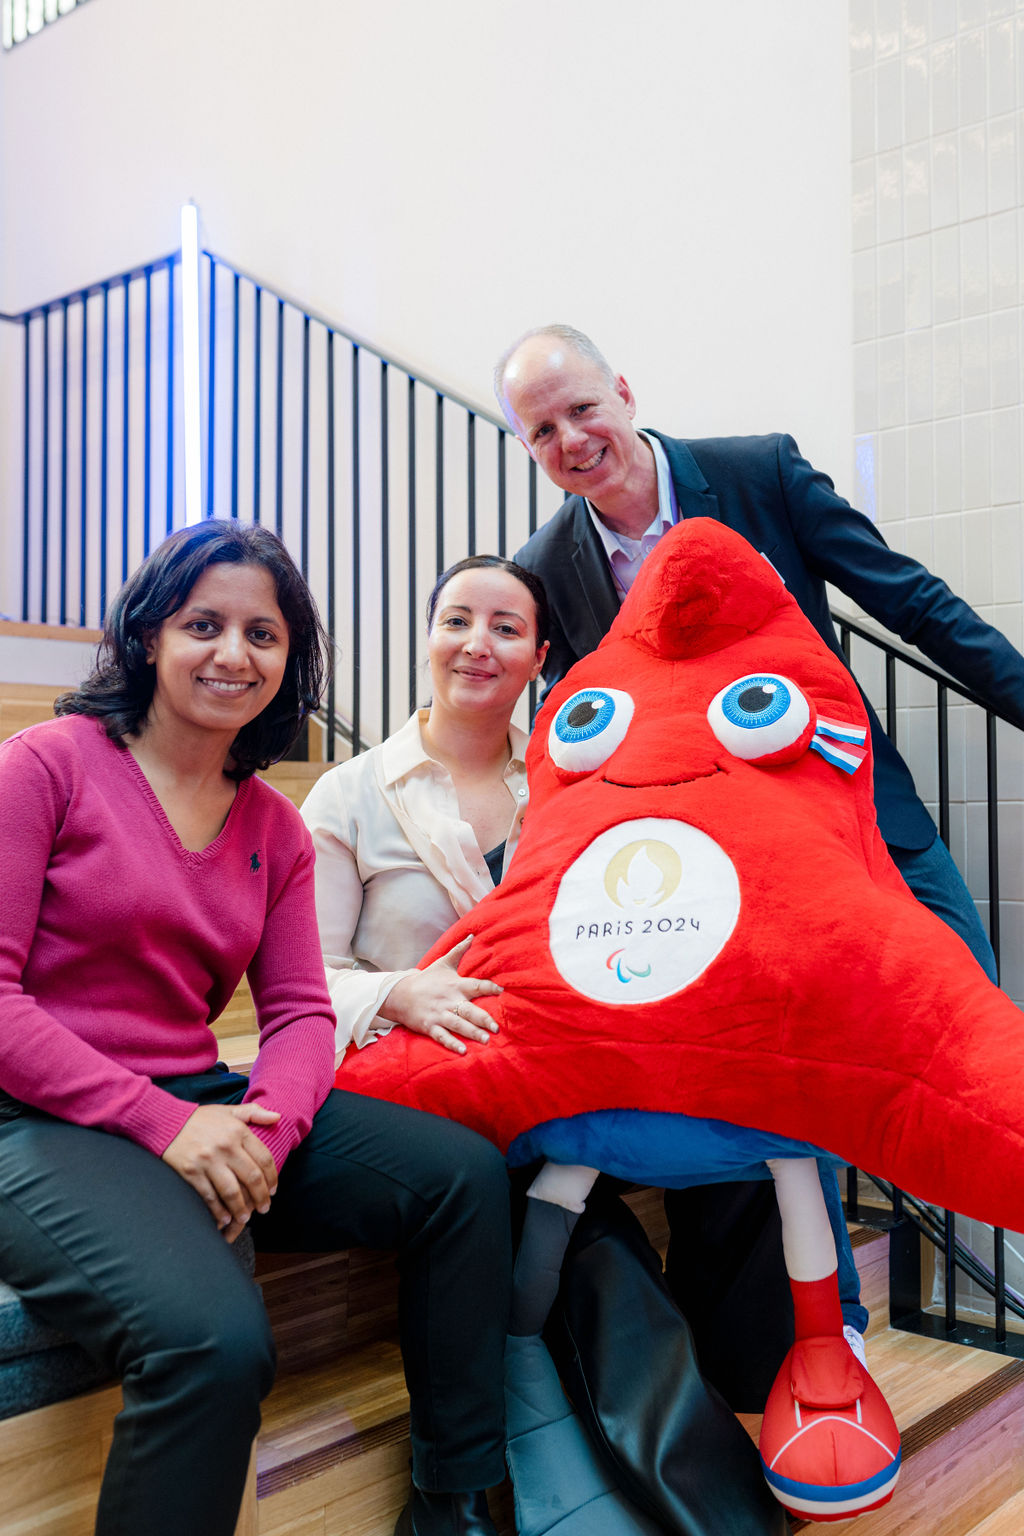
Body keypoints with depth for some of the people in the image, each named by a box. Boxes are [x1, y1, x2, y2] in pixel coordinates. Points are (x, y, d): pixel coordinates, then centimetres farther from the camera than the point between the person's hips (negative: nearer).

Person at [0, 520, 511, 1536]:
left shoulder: (276, 828, 11)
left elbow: (301, 1013, 7)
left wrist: (266, 1126, -15)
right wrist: (161, 1120, -20)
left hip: (205, 1112, 7)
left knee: (468, 1174, -7)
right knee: (214, 1336, -34)